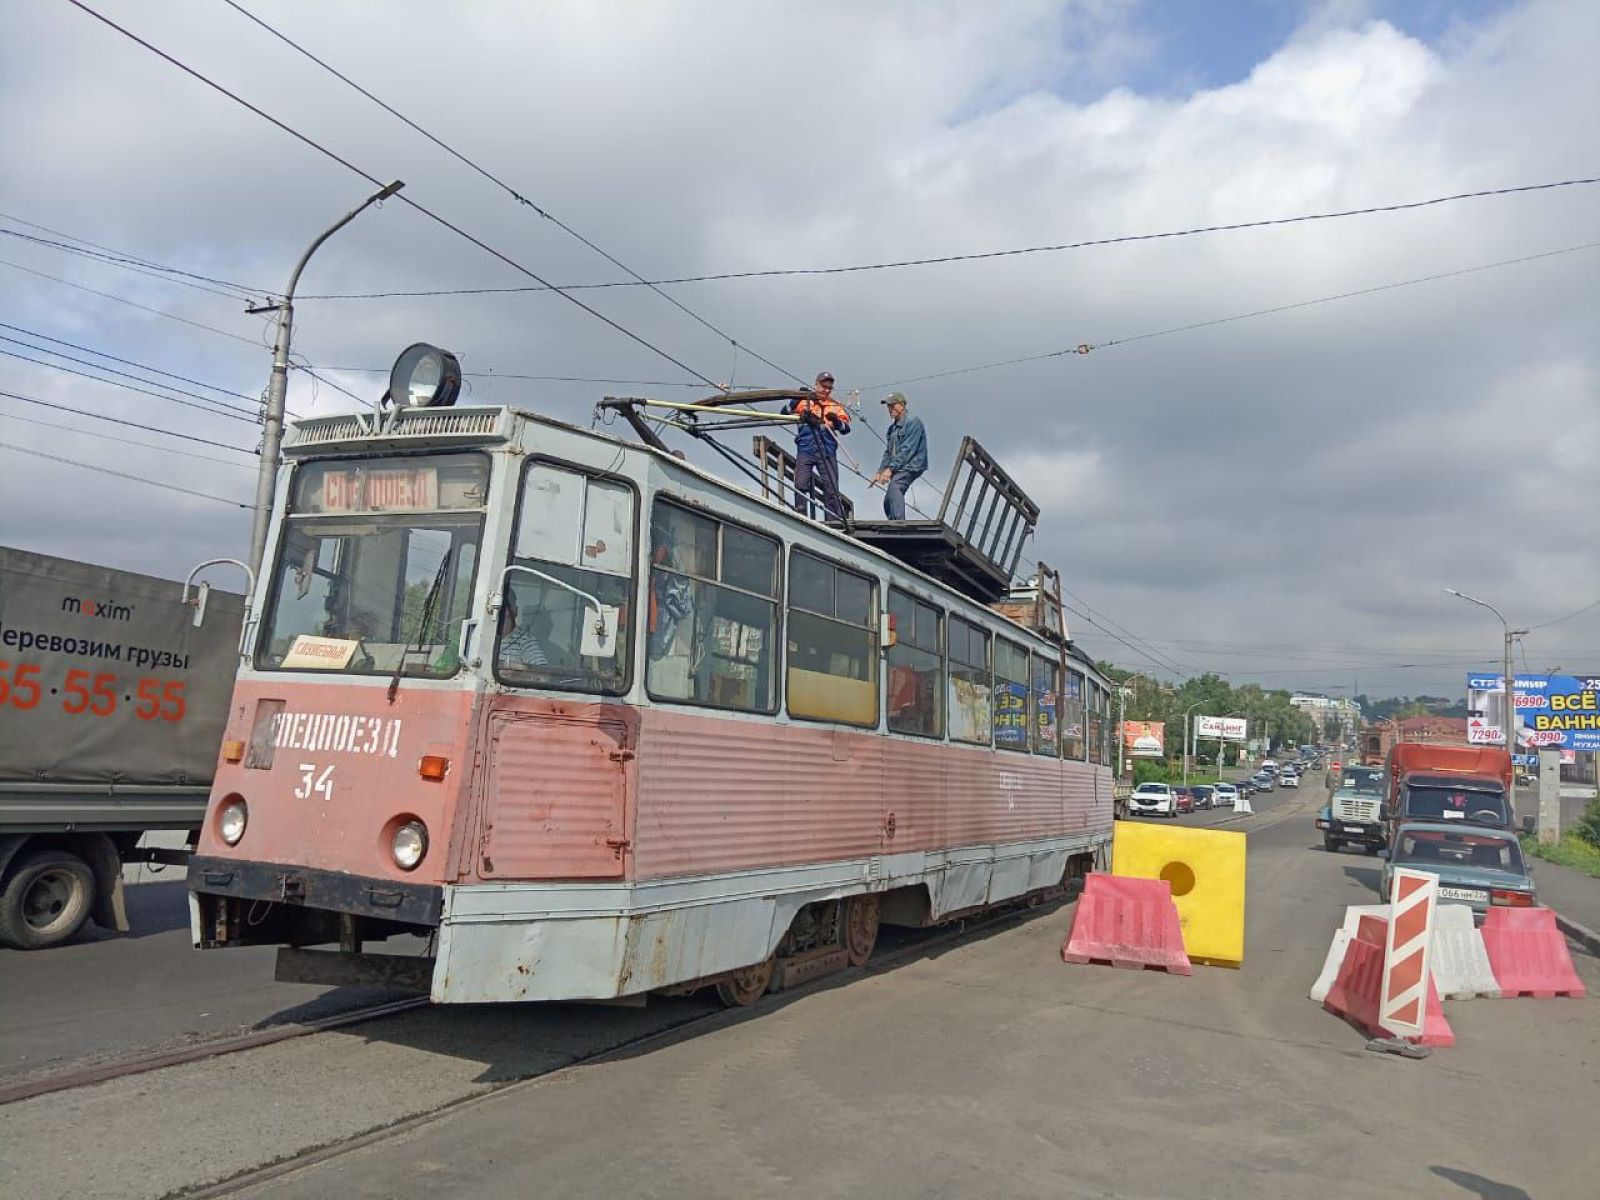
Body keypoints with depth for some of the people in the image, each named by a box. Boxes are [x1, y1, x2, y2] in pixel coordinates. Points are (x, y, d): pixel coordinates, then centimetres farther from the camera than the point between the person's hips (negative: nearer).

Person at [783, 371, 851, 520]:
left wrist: (836, 421, -15)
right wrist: (797, 399, -11)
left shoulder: (835, 406, 15)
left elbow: (846, 428, 6)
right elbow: (785, 412, 3)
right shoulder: (804, 401, 12)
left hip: (827, 453, 1)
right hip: (805, 451, -1)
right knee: (801, 486, -9)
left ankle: (837, 520, -1)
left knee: (831, 488, -3)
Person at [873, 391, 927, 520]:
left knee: (894, 486, -33)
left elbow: (907, 450, -18)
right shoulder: (892, 428, 18)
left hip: (912, 466, -9)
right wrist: (880, 471, 8)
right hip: (899, 469, 9)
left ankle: (899, 522, -43)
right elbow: (888, 452, 22)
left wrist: (890, 469, -21)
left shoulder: (912, 422, -9)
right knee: (888, 502, 8)